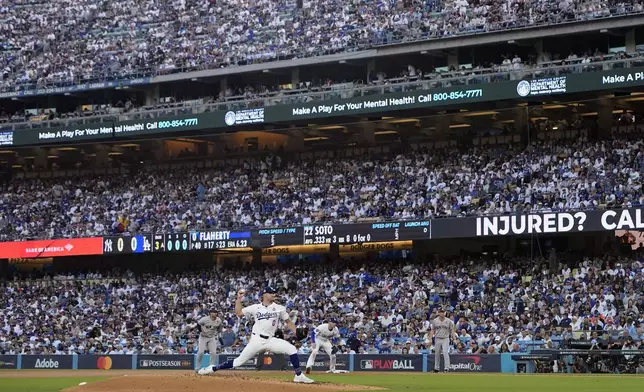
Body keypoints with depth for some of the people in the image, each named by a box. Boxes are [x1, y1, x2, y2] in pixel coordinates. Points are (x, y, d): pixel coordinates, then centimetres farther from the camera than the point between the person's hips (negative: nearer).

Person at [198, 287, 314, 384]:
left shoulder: (279, 308, 5)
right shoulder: (255, 307, 4)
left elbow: (288, 322, 9)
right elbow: (238, 313, 8)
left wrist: (296, 333, -2)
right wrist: (239, 298, 1)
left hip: (270, 340, 2)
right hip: (256, 340, -2)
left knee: (292, 349, -17)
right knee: (239, 361, -4)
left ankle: (299, 376, -9)